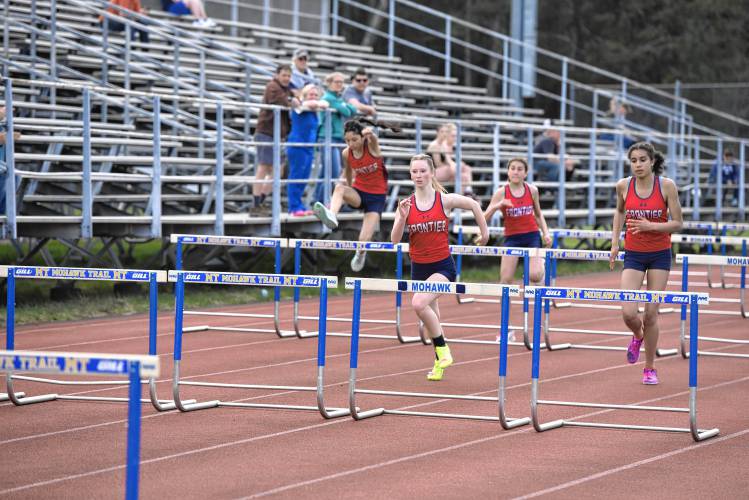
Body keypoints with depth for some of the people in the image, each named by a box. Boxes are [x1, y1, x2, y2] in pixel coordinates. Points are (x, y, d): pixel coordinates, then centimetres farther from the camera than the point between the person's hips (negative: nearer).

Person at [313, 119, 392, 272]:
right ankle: (332, 216, -56)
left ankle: (360, 254, 25)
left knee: (364, 240, -12)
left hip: (376, 197, -3)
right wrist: (348, 191, 30)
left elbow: (372, 138, -41)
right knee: (339, 187, -32)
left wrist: (370, 133, -66)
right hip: (358, 193, 3)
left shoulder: (371, 146, -16)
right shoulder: (346, 154, -5)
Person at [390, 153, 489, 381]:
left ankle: (442, 350, -12)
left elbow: (474, 205, 8)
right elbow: (394, 240, -8)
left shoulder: (445, 200, -9)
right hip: (418, 268, 4)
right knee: (431, 317, 16)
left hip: (442, 266, -4)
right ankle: (440, 362, 34)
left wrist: (484, 232, 14)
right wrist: (402, 217, -22)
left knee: (419, 303, -28)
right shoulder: (406, 204, -3)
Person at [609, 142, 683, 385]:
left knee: (651, 313, 1)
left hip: (660, 254, -1)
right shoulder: (623, 186, -6)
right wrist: (615, 242, 8)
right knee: (628, 312, -12)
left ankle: (650, 368, 18)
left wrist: (650, 226, -23)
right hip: (633, 254, 1)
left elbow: (677, 223, -8)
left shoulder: (666, 186, -12)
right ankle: (637, 335, 26)